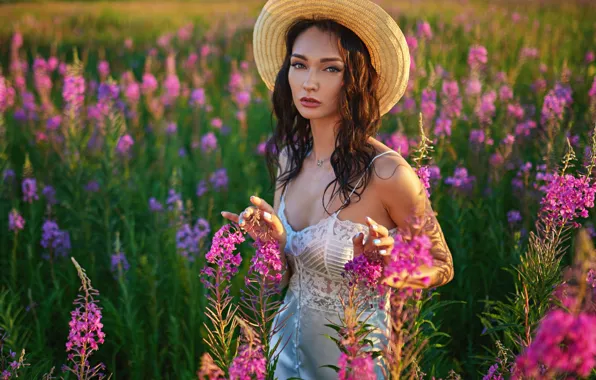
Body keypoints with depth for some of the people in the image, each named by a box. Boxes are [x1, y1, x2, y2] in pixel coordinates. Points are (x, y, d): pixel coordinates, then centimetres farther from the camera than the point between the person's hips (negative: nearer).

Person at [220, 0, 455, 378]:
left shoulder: (387, 172, -24)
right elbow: (286, 276, 5)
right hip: (289, 346, 6)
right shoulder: (289, 156, -5)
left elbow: (442, 267, -8)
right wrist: (273, 239, -16)